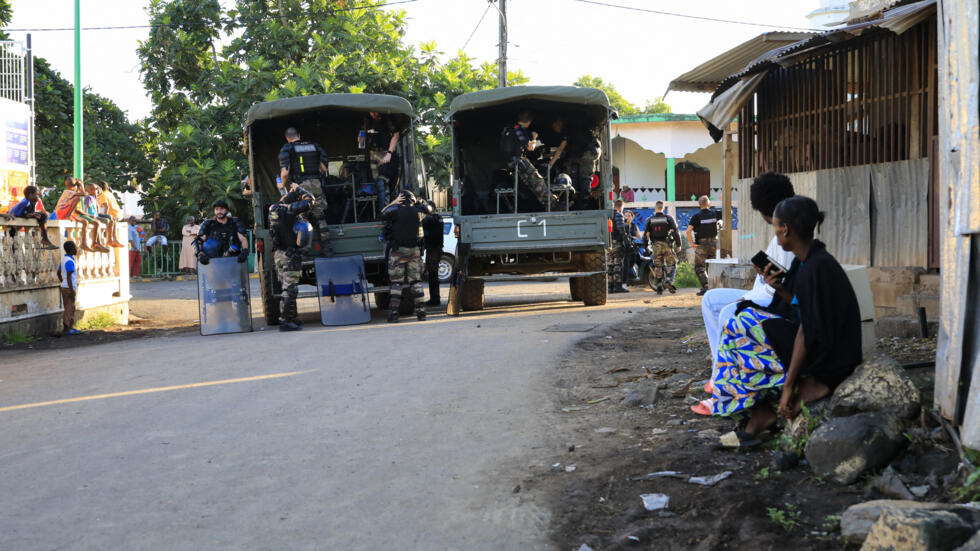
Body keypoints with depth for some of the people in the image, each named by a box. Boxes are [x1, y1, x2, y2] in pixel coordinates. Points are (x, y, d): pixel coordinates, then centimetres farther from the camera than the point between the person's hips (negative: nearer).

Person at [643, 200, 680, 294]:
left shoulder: (650, 220, 3)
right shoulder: (668, 218, -1)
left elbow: (646, 235, 3)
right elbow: (675, 232, -5)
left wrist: (646, 246, 14)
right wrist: (678, 245, 3)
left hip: (655, 246, 2)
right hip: (667, 245, -2)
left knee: (658, 266, 7)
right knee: (672, 264, 7)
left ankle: (659, 287, 5)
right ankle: (668, 281, -14)